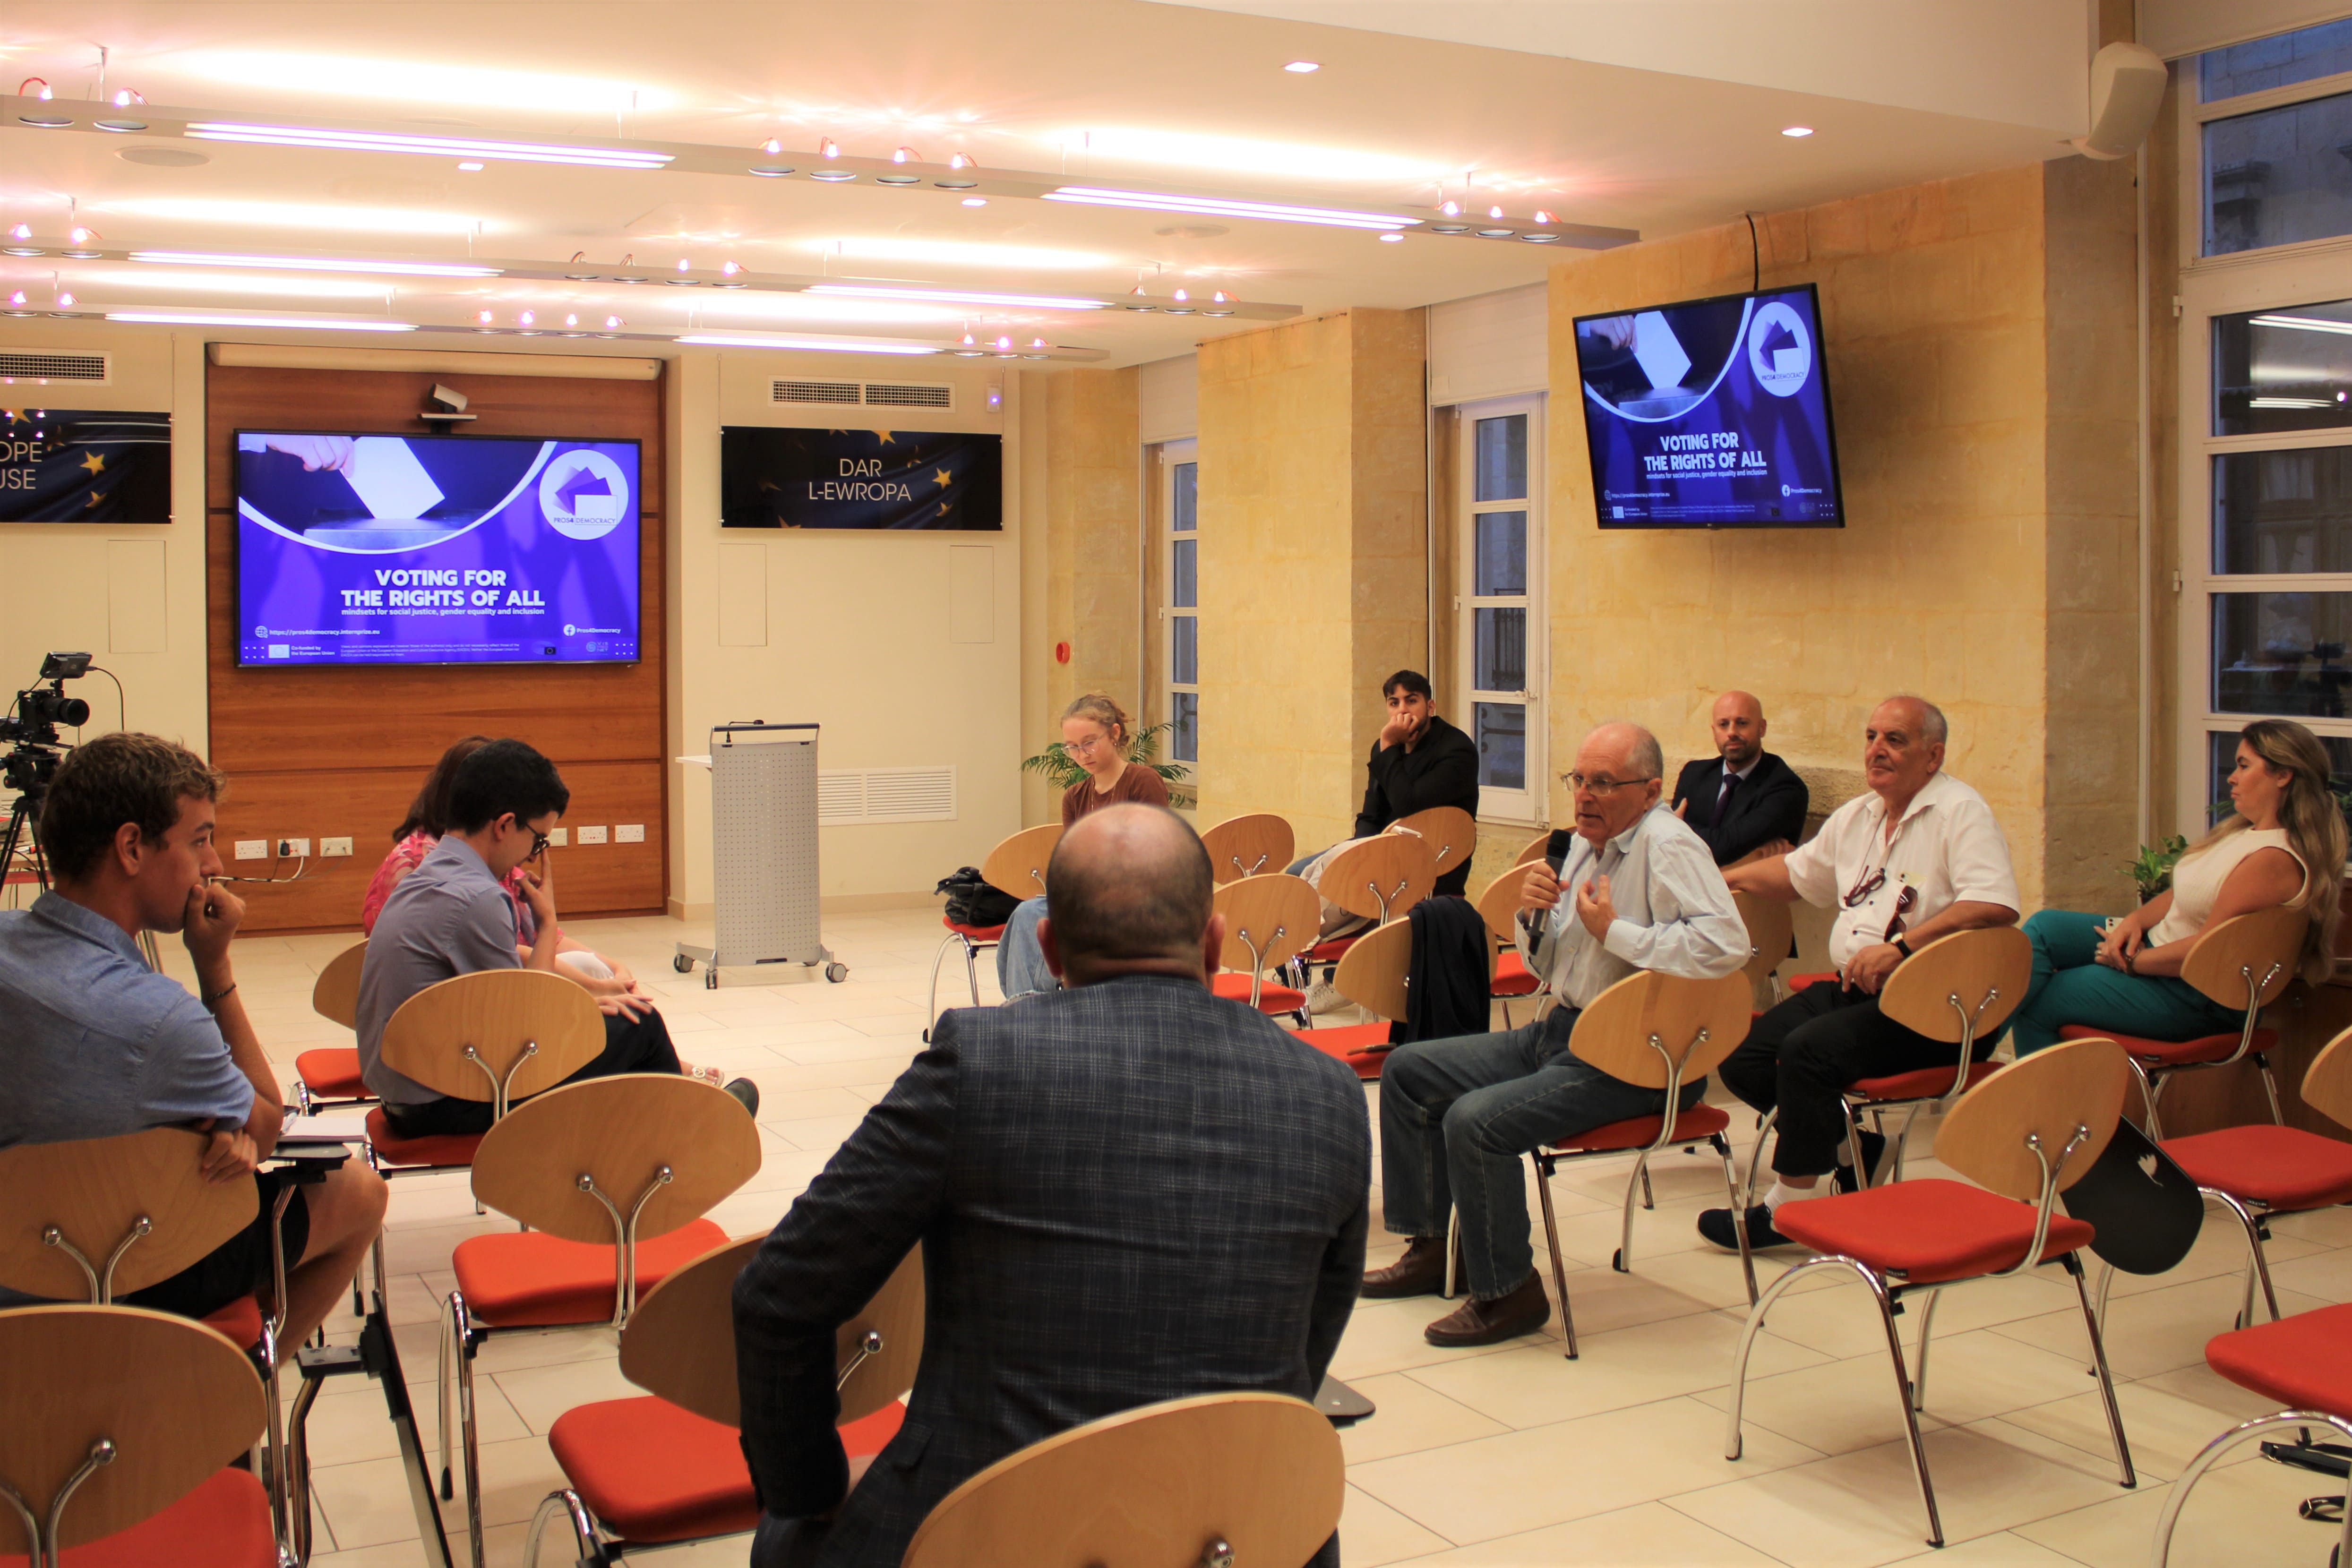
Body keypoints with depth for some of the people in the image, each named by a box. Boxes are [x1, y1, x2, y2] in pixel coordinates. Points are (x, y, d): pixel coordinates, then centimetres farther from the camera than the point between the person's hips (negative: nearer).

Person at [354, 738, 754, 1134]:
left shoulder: (427, 877, 8)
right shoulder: (477, 899, -24)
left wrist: (586, 1001, 9)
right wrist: (548, 920, -4)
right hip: (444, 1108, -10)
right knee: (638, 1025, -1)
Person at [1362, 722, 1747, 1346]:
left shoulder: (1668, 846, -16)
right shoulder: (1586, 843, 12)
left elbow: (1726, 945, -33)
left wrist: (1614, 931, -23)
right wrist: (1534, 916, -3)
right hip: (1563, 1031, 10)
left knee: (1474, 1121, -26)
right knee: (1407, 1071, 9)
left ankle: (1509, 1294, -7)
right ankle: (1429, 1248, 19)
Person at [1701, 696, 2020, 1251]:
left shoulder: (1959, 811, -9)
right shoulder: (1857, 816, 18)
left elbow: (1997, 905, -24)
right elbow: (1797, 872, 34)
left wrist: (1900, 947, -29)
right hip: (1854, 990, 9)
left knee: (1808, 1050, -29)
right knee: (1744, 1057, -7)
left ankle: (1788, 1209, -15)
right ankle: (1853, 1146, 10)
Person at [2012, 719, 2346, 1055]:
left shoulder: (2274, 860, -25)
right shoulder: (2245, 831, 9)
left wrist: (2131, 961, -13)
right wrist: (2135, 920, -4)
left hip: (2198, 998, -10)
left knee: (2037, 1005, -9)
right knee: (2044, 926, -4)